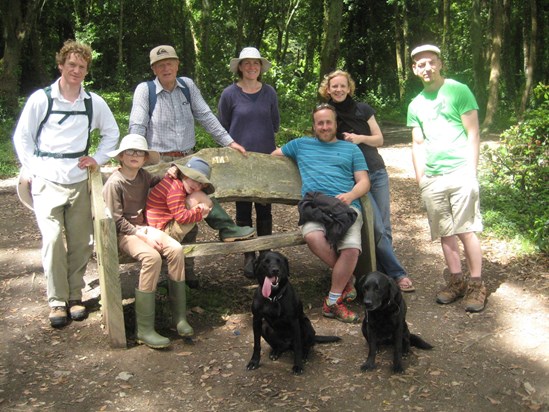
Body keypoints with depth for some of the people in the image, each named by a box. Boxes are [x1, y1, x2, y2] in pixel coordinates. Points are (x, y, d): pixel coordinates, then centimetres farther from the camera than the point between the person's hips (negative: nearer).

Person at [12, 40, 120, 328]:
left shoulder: (94, 102, 7)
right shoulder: (41, 99, 1)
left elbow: (111, 133, 20)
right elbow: (21, 137, 5)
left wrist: (98, 158, 7)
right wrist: (30, 169, -2)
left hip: (79, 180, 3)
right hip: (47, 181, -2)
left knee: (81, 241, 4)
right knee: (53, 238, -10)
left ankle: (75, 295, 19)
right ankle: (56, 301, 2)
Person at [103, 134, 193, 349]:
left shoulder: (143, 176, 9)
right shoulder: (115, 183, -11)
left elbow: (156, 182, 35)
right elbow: (117, 221, -13)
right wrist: (143, 234, -18)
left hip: (145, 228, 7)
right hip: (124, 234, -7)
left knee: (176, 250, -21)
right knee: (152, 257, -34)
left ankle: (179, 316, -15)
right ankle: (145, 330, -27)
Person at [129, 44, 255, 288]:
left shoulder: (187, 85, 6)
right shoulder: (145, 89, -5)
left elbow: (205, 116, 10)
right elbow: (137, 126, -9)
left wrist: (228, 142, 6)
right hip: (160, 162, -4)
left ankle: (187, 272, 14)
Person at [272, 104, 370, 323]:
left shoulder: (351, 149, 25)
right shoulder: (300, 145, 29)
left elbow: (364, 182, 15)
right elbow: (271, 156, 39)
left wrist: (350, 195, -5)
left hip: (346, 205, 0)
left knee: (352, 248, -31)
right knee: (313, 237, -37)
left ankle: (332, 302, -11)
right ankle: (346, 279, -10)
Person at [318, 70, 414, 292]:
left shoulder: (362, 109, 6)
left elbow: (379, 139, 7)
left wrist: (361, 138, -10)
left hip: (377, 172, 3)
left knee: (384, 227, 1)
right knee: (377, 228, -10)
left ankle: (384, 272, 13)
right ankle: (397, 274, 1)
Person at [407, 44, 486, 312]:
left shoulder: (458, 91, 1)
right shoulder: (415, 105, 15)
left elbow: (473, 134, -2)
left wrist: (472, 172, -9)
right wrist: (420, 179, 9)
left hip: (460, 172, -4)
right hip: (432, 178, 5)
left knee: (466, 230, -6)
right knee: (445, 232, 7)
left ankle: (477, 284, 4)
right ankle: (456, 280, 18)